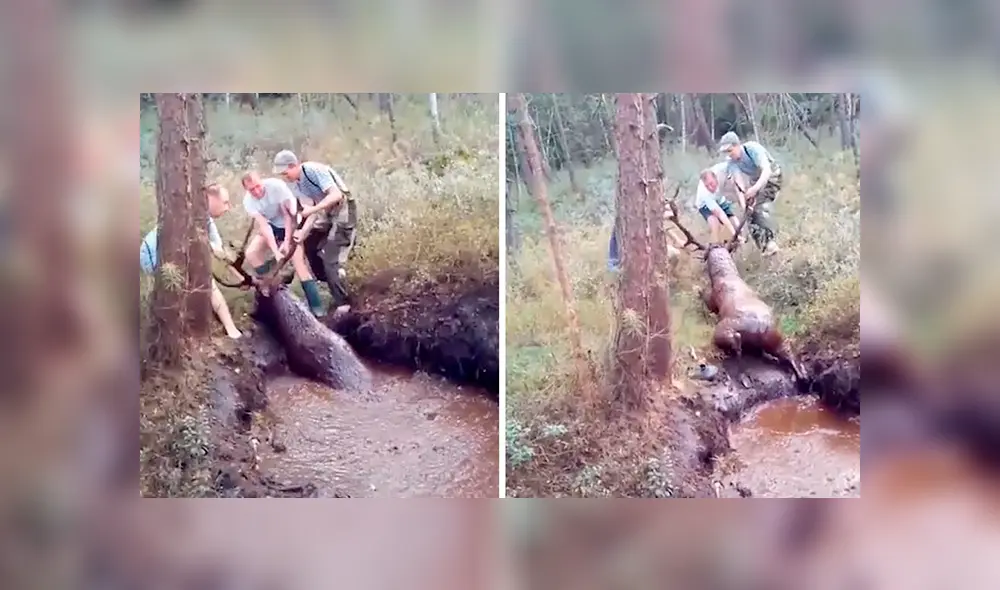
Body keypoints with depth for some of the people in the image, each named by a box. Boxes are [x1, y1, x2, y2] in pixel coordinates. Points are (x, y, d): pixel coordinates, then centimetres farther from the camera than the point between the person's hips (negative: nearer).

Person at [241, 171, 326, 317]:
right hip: (271, 226, 4)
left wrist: (287, 242, -34)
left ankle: (316, 308, -17)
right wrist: (275, 251, -35)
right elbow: (263, 226, -25)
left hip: (290, 225, -4)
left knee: (299, 262, -17)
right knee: (251, 253, -15)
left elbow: (289, 214, -28)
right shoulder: (248, 201, -20)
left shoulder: (276, 185, -31)